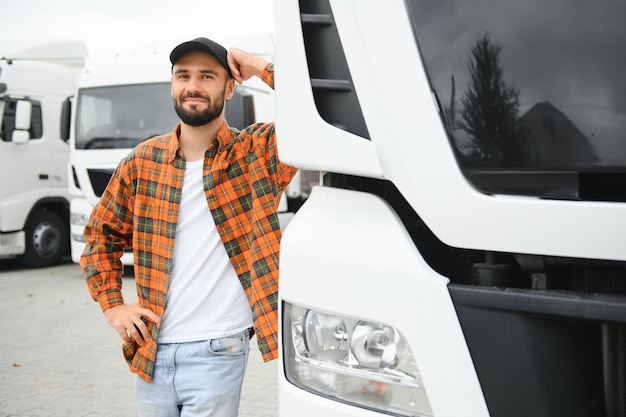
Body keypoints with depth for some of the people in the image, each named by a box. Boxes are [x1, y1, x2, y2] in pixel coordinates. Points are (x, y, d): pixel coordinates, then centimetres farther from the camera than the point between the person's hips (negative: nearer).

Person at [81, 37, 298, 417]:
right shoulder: (144, 160, 4)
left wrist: (260, 67, -15)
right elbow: (102, 234, 15)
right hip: (149, 353, 4)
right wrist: (113, 305, 5)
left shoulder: (257, 152, -5)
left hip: (216, 354, -4)